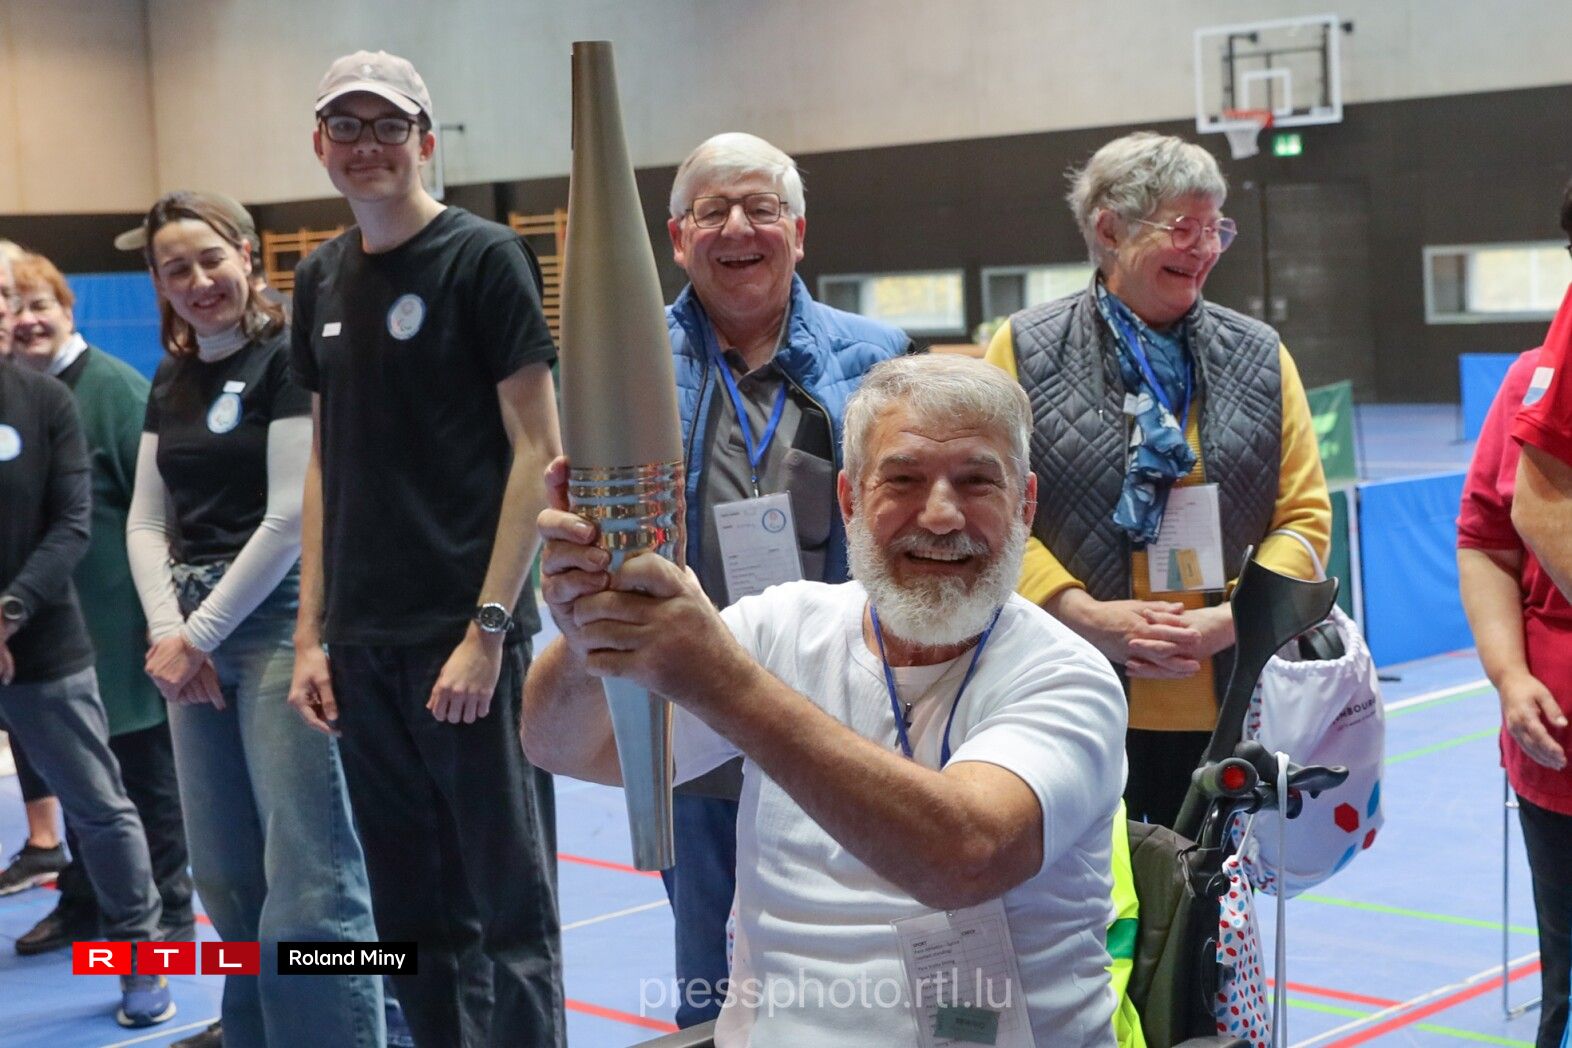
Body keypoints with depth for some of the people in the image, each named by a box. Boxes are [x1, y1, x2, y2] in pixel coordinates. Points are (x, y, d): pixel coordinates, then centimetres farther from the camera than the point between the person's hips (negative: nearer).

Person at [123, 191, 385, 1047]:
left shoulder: (286, 359, -6)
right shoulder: (171, 381, 15)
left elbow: (292, 517, -13)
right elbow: (146, 522, 13)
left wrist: (197, 633, -9)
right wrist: (166, 633, -3)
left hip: (280, 617, -7)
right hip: (194, 635, 7)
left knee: (309, 881, -10)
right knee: (226, 880, 10)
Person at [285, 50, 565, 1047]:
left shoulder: (483, 257, -5)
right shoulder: (322, 280, 13)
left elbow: (538, 451, -8)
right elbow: (326, 462, 16)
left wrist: (487, 629, -14)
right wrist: (311, 634, 10)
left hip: (465, 634, -6)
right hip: (364, 644, 6)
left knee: (507, 908, -1)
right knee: (413, 916, 12)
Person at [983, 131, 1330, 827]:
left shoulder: (1260, 357, 10)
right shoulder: (1025, 350, 2)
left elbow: (1305, 515, 6)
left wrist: (1226, 621, -10)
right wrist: (1087, 615, -14)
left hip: (1227, 707, 3)